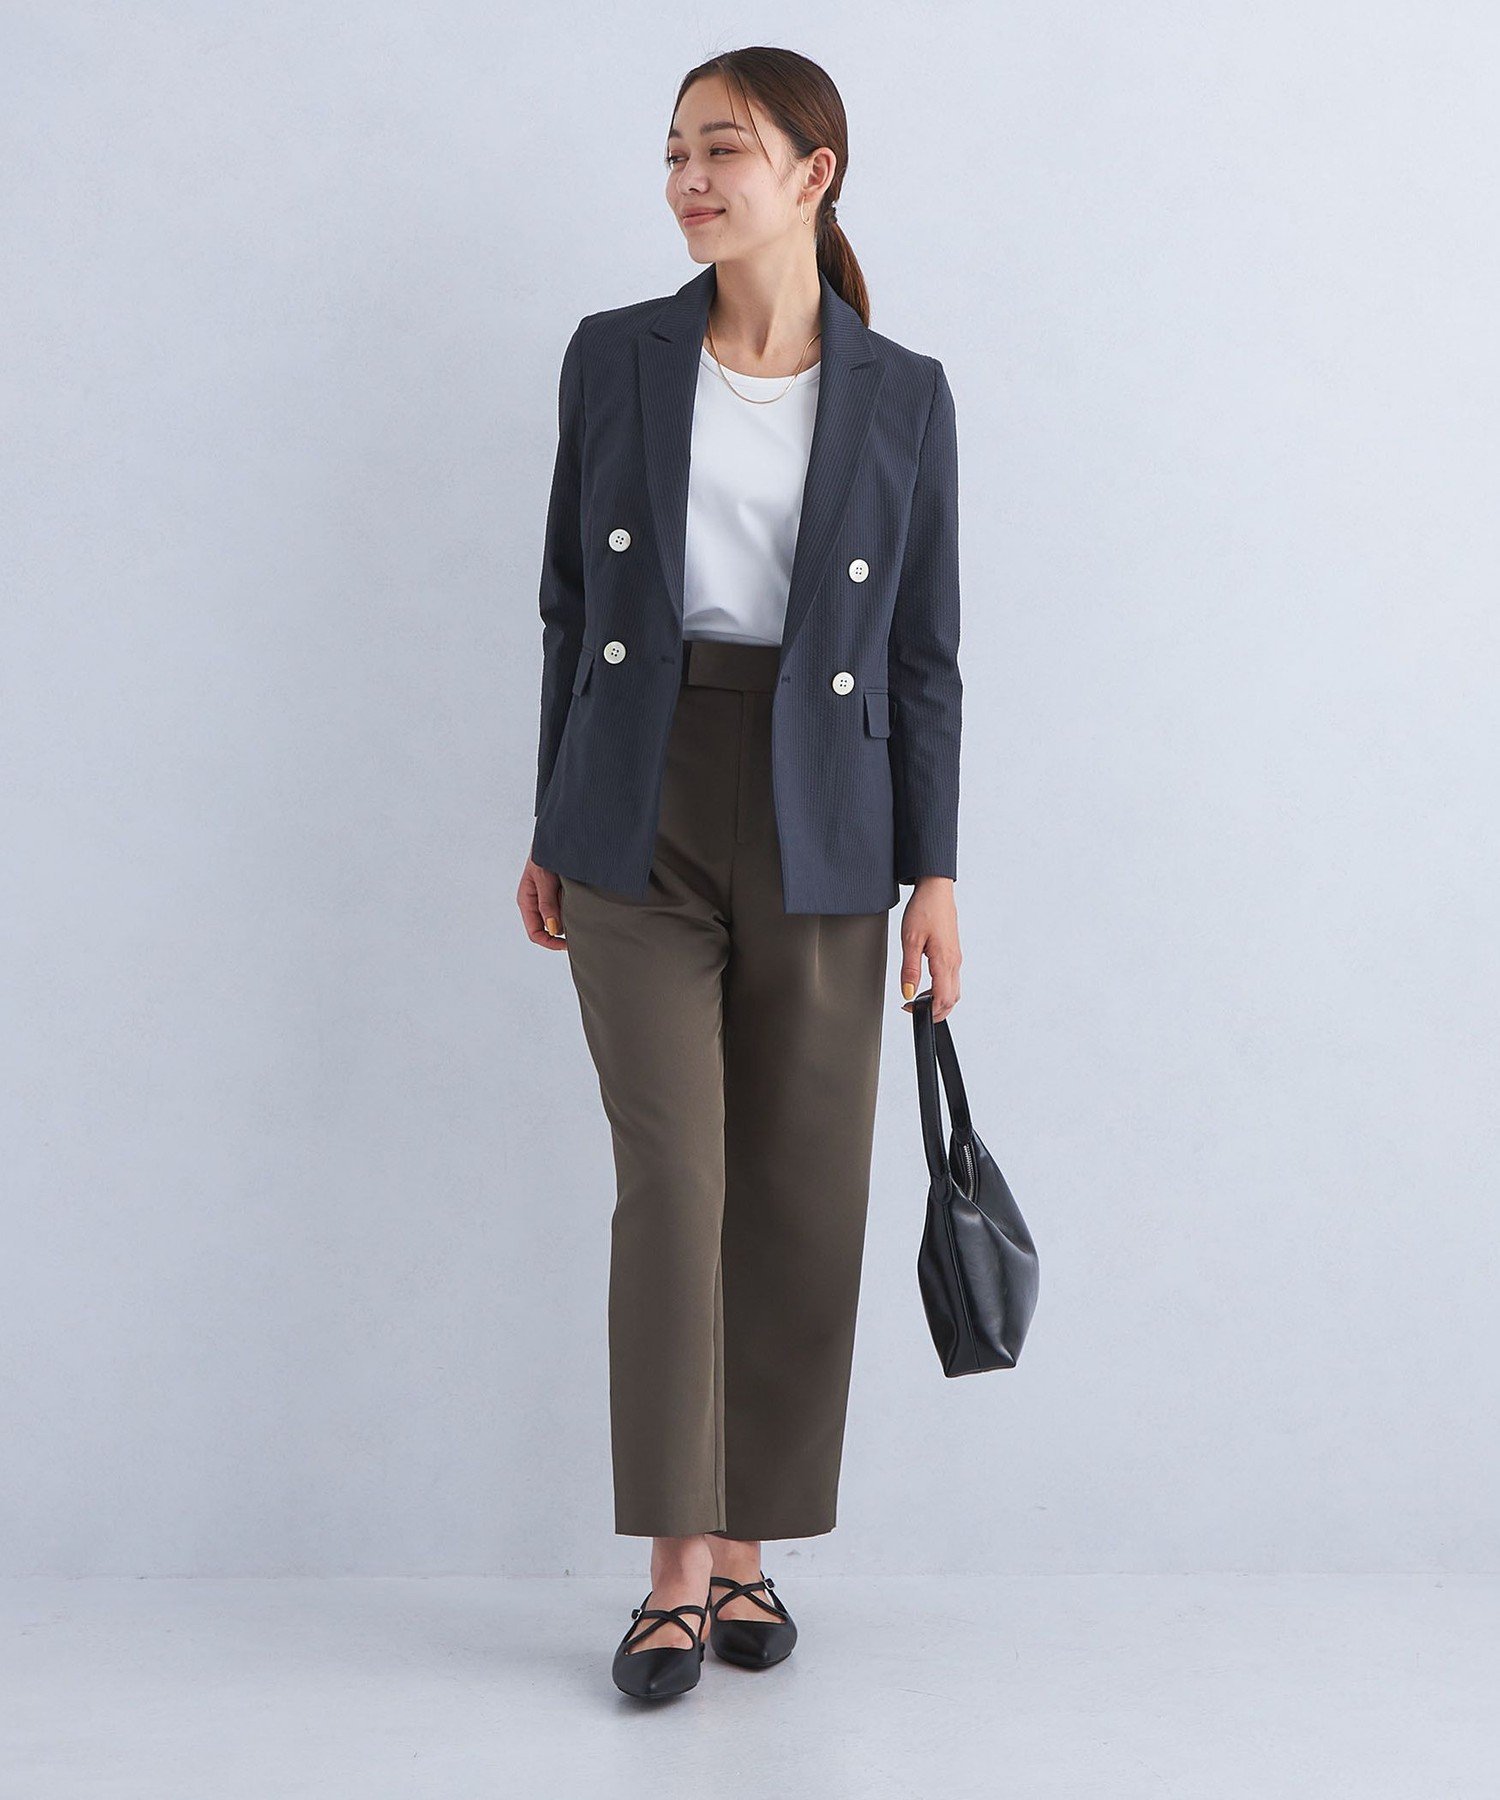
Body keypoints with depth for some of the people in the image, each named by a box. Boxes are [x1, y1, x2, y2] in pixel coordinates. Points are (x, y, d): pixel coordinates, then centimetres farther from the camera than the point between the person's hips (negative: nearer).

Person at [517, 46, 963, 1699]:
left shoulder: (902, 396, 3)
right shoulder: (612, 357, 4)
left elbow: (924, 654, 4)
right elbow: (572, 606, 8)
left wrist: (934, 874, -2)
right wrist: (551, 833, 7)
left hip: (820, 831, 1)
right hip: (643, 816, 0)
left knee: (800, 1195, 4)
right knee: (671, 1182, -5)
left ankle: (745, 1544, 19)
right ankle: (675, 1575, 4)